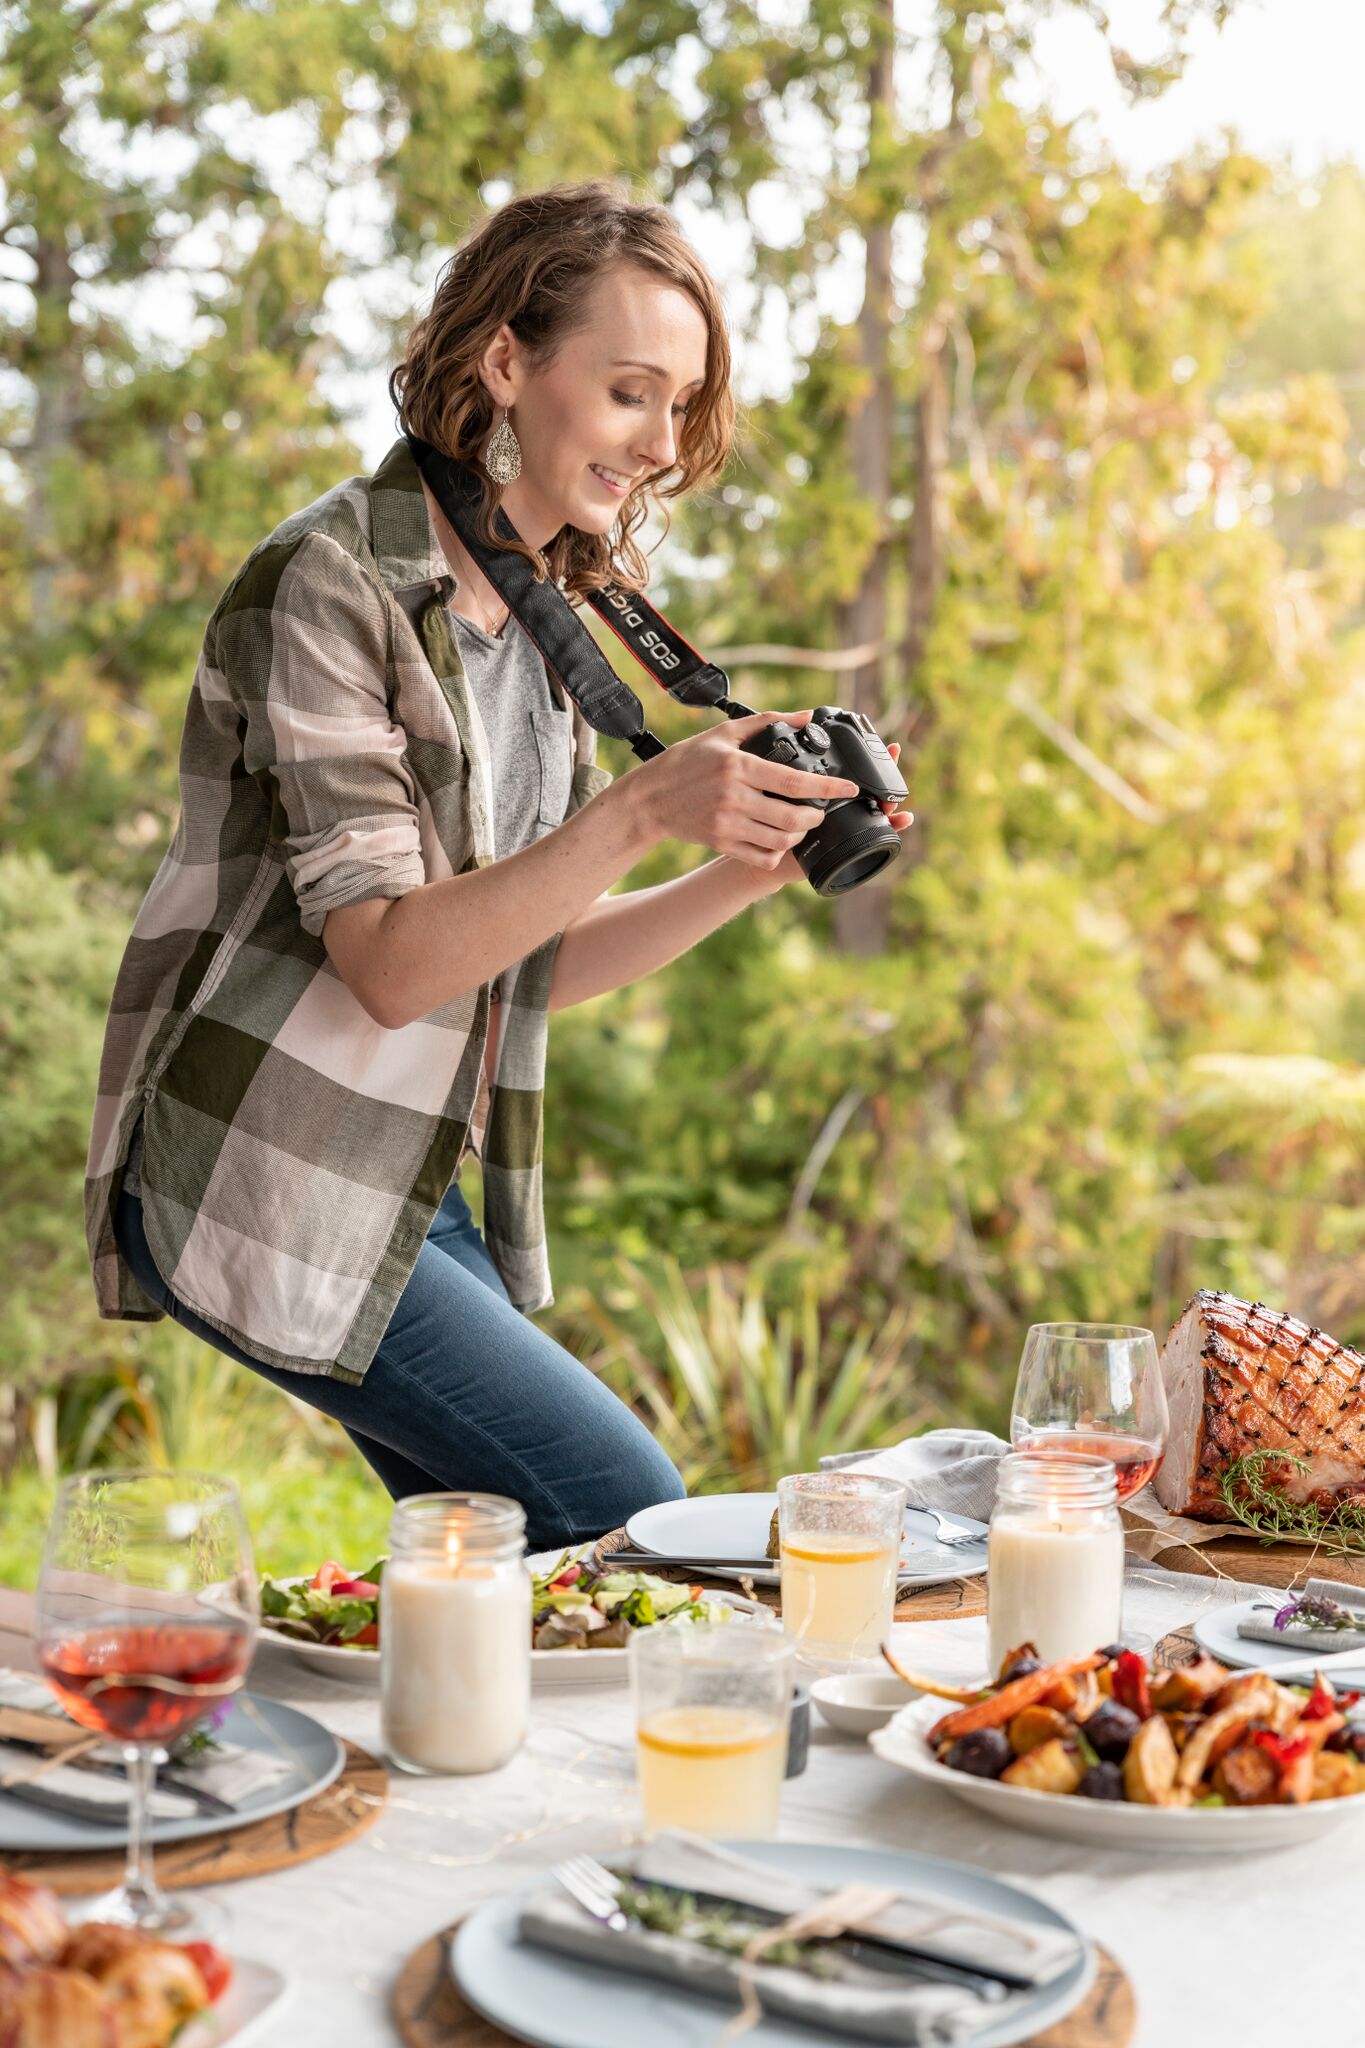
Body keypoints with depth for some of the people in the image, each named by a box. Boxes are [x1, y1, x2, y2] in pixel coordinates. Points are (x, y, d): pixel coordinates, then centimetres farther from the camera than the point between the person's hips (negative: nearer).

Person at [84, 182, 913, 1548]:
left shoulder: (537, 611, 10)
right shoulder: (329, 586, -15)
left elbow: (541, 961, 10)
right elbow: (394, 962, -21)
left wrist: (751, 871, -5)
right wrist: (641, 811, -30)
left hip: (419, 1184, 8)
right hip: (274, 1191, -8)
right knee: (627, 1516, -8)